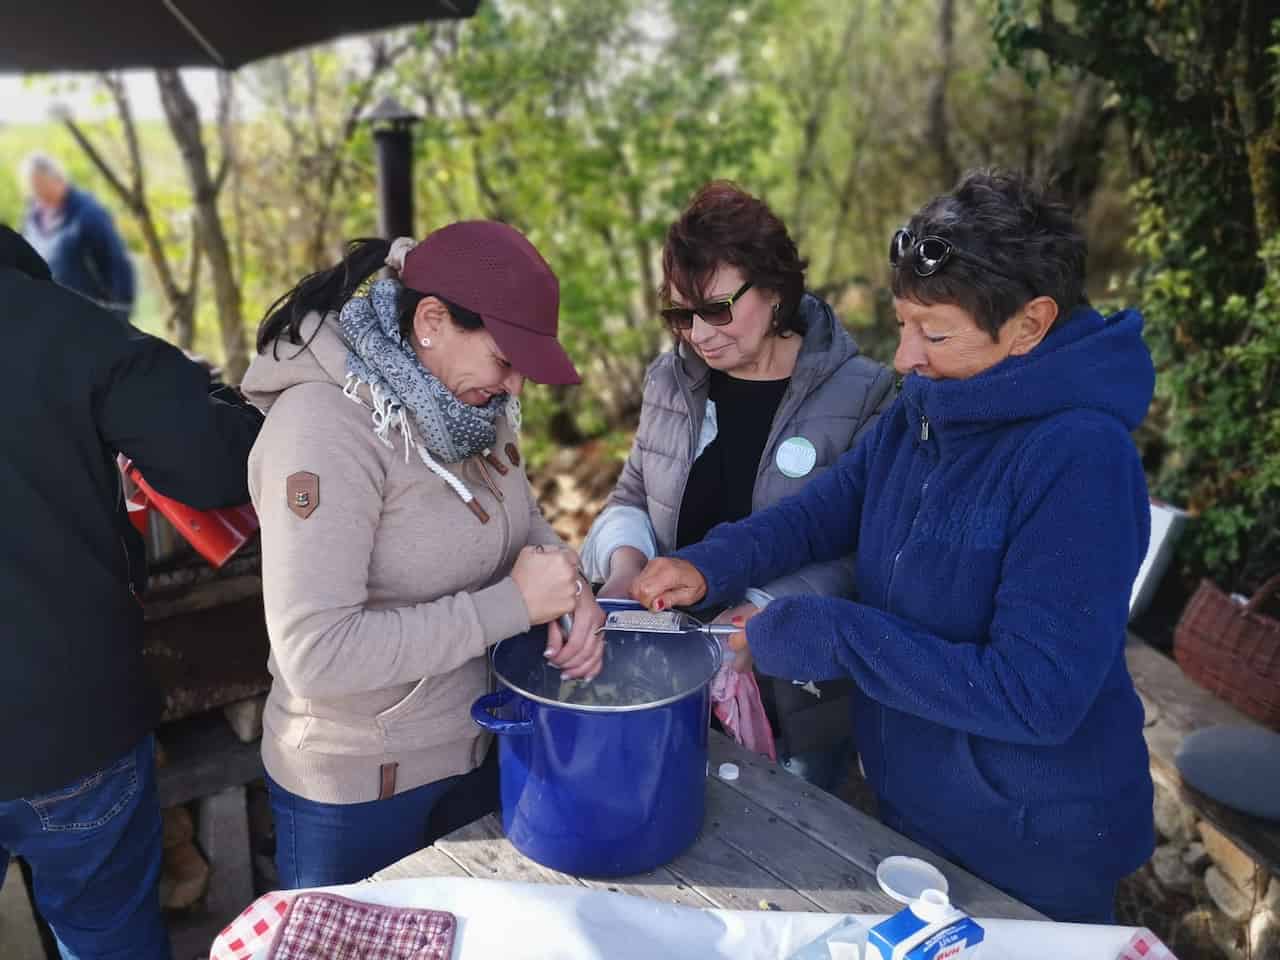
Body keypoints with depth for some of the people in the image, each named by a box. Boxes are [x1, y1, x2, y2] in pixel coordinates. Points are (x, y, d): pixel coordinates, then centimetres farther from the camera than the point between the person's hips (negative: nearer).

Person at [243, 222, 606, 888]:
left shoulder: (471, 402, -5)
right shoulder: (323, 428, -27)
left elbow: (524, 525, 7)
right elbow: (315, 655, -32)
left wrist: (570, 592, -15)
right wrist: (513, 604, -29)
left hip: (481, 750, 7)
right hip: (358, 791, -6)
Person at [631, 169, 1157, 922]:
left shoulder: (1080, 460, -29)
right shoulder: (925, 409, -5)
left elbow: (1035, 695, -32)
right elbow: (834, 506, 7)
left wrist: (817, 634, -29)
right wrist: (713, 564, -10)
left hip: (1034, 847, -7)